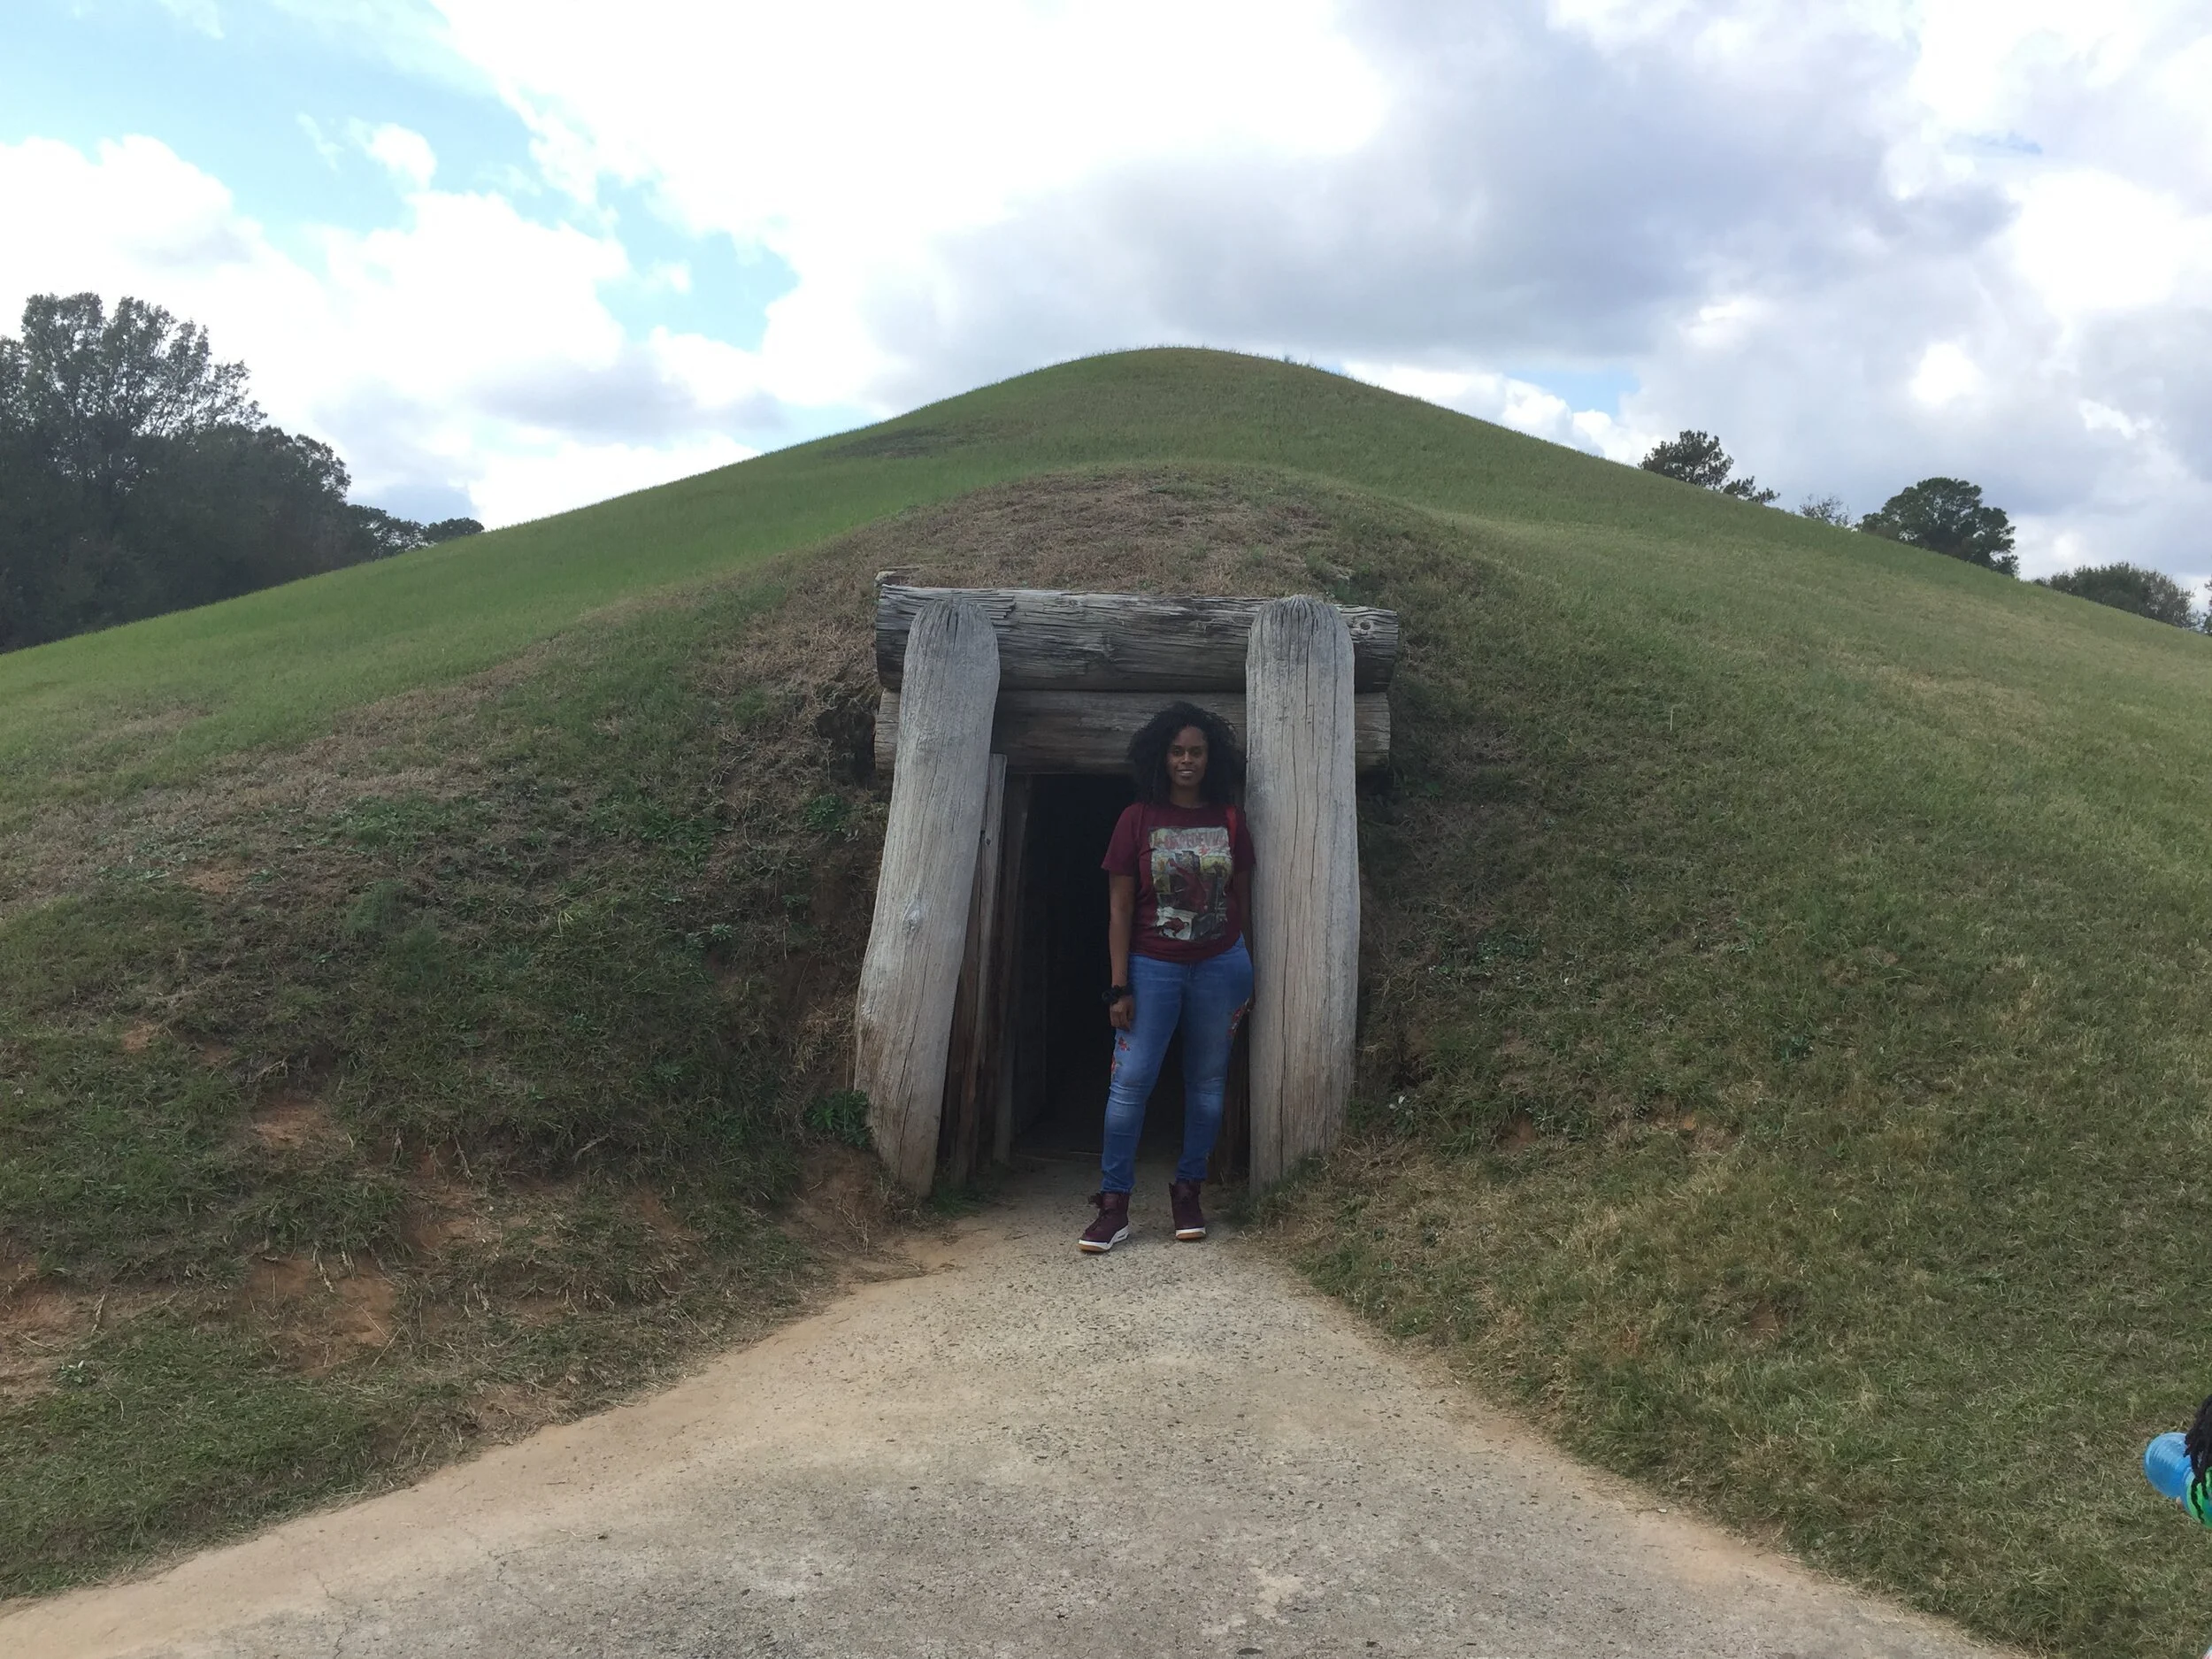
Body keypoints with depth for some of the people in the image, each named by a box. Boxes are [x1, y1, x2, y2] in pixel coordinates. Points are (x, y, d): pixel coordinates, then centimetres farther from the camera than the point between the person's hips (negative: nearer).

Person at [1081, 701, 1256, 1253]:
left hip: (1221, 967, 2)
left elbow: (1242, 901, 10)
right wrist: (1119, 987, -7)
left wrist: (1243, 973, 8)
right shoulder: (1138, 820, -2)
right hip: (1153, 968, -2)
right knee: (1131, 1080, -6)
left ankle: (1188, 1191, 19)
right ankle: (1114, 1204, 0)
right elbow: (1119, 909, -3)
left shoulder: (1230, 821, 4)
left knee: (1207, 1082, 6)